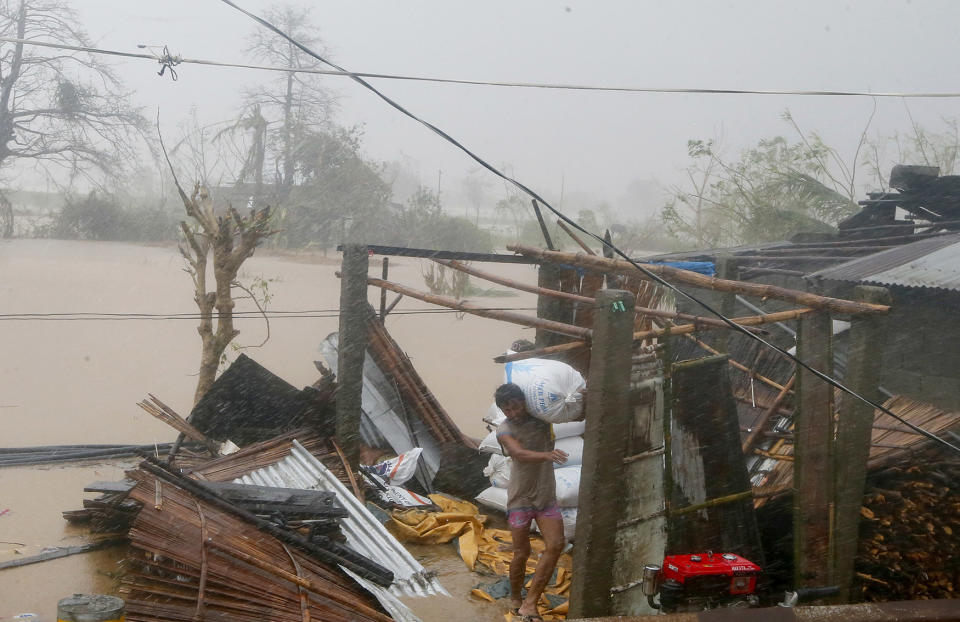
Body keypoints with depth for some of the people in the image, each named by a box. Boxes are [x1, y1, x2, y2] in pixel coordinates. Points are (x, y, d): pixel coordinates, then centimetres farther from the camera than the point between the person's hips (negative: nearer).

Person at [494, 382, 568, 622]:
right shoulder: (505, 430, -11)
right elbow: (520, 454, -31)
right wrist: (547, 455, -50)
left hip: (546, 497, 3)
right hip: (521, 498, -3)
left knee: (555, 545, -12)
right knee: (521, 554, 2)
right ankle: (515, 598, 27)